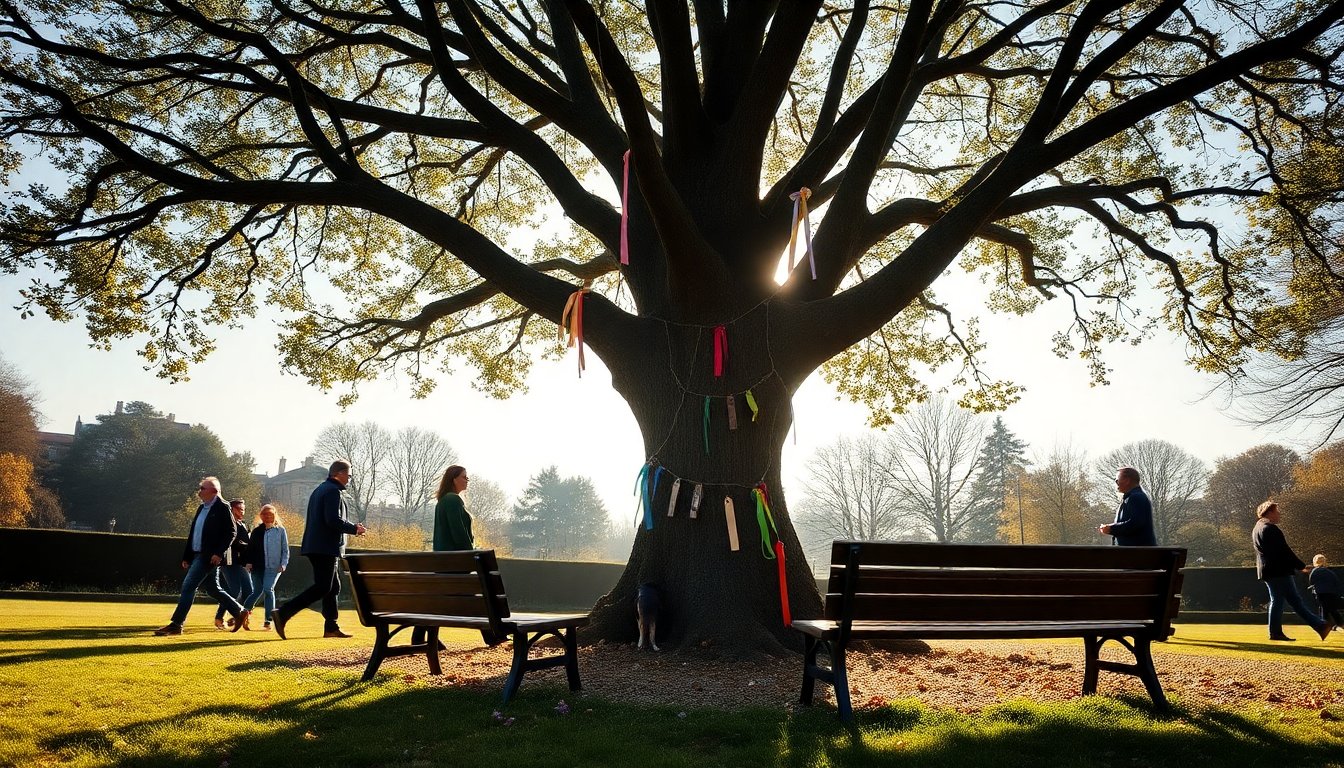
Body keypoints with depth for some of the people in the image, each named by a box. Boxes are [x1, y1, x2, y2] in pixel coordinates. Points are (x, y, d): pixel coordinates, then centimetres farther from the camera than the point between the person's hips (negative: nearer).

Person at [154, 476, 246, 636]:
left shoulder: (222, 508, -9)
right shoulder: (201, 508, 17)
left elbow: (230, 533, -14)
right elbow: (192, 533, 18)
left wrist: (219, 553, -20)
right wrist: (186, 556, 15)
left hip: (210, 557, -9)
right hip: (197, 555, 9)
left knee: (188, 585, -11)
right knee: (212, 589, 14)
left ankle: (176, 624, -7)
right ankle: (238, 611, 25)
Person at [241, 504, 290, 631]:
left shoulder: (281, 530, 5)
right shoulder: (257, 531, 10)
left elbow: (285, 550, 5)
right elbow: (251, 548, 10)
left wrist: (283, 564, -6)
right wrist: (249, 562, -2)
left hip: (274, 567, -2)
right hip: (258, 567, 2)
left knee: (268, 589, -14)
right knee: (258, 591, 0)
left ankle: (268, 621, -9)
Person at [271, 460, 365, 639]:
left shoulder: (320, 489, 20)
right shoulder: (333, 491, -12)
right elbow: (334, 520, -22)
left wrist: (352, 526, 16)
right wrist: (354, 529, -8)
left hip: (316, 546, 11)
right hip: (326, 548, -11)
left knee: (333, 586, 13)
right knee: (322, 588, -10)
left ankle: (331, 627, 15)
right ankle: (282, 614, -15)